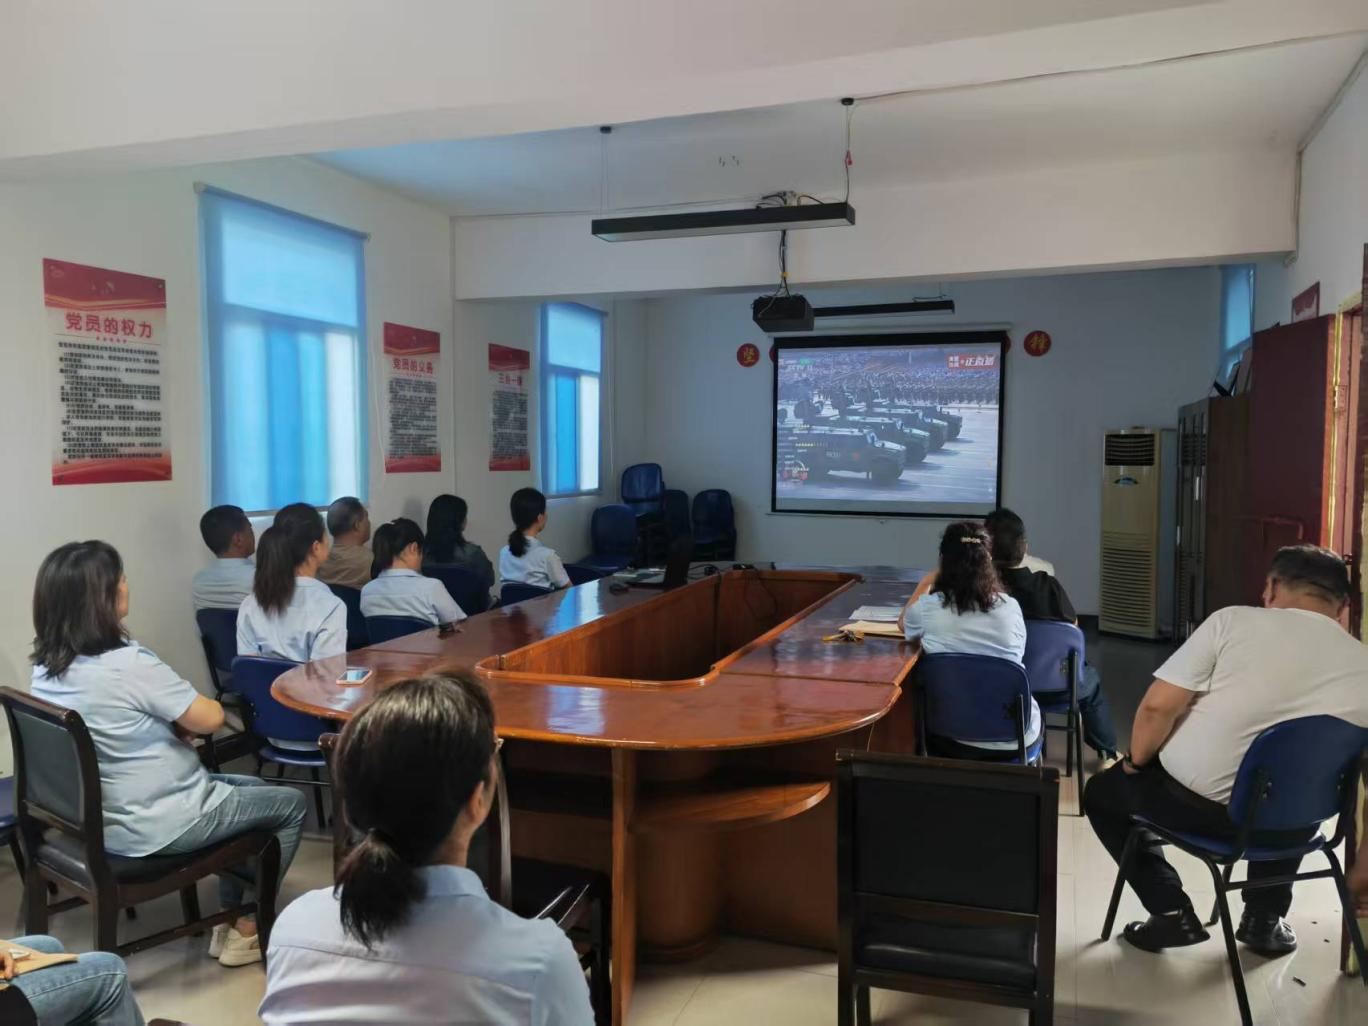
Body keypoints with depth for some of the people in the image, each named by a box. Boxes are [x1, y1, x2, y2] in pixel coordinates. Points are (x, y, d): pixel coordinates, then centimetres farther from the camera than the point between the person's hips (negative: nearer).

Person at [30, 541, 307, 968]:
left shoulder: (46, 666, -1)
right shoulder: (127, 664, -29)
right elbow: (210, 718, -21)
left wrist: (175, 720, -4)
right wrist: (185, 713, 0)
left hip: (98, 816, 9)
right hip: (153, 828, -9)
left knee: (250, 787, 26)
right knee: (291, 804, 10)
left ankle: (229, 917, 29)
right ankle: (247, 929, 17)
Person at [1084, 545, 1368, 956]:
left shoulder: (1233, 620, -13)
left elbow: (1158, 706, -16)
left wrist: (1134, 762, 3)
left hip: (1190, 802, -4)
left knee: (1101, 791, 27)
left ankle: (1172, 911, 14)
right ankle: (1265, 918, 32)